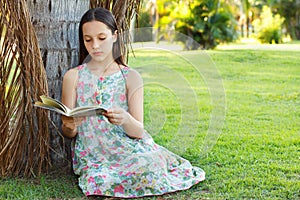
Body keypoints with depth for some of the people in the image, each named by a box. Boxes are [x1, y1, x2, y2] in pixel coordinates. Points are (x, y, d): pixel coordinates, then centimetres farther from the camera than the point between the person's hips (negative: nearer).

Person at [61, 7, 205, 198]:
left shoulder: (131, 77, 2)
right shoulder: (73, 77, 2)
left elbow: (138, 131, -5)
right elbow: (68, 133, 3)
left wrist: (125, 119, -28)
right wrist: (70, 126, -22)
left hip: (130, 149, 0)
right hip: (92, 154, 0)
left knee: (149, 167, -33)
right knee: (100, 180, -34)